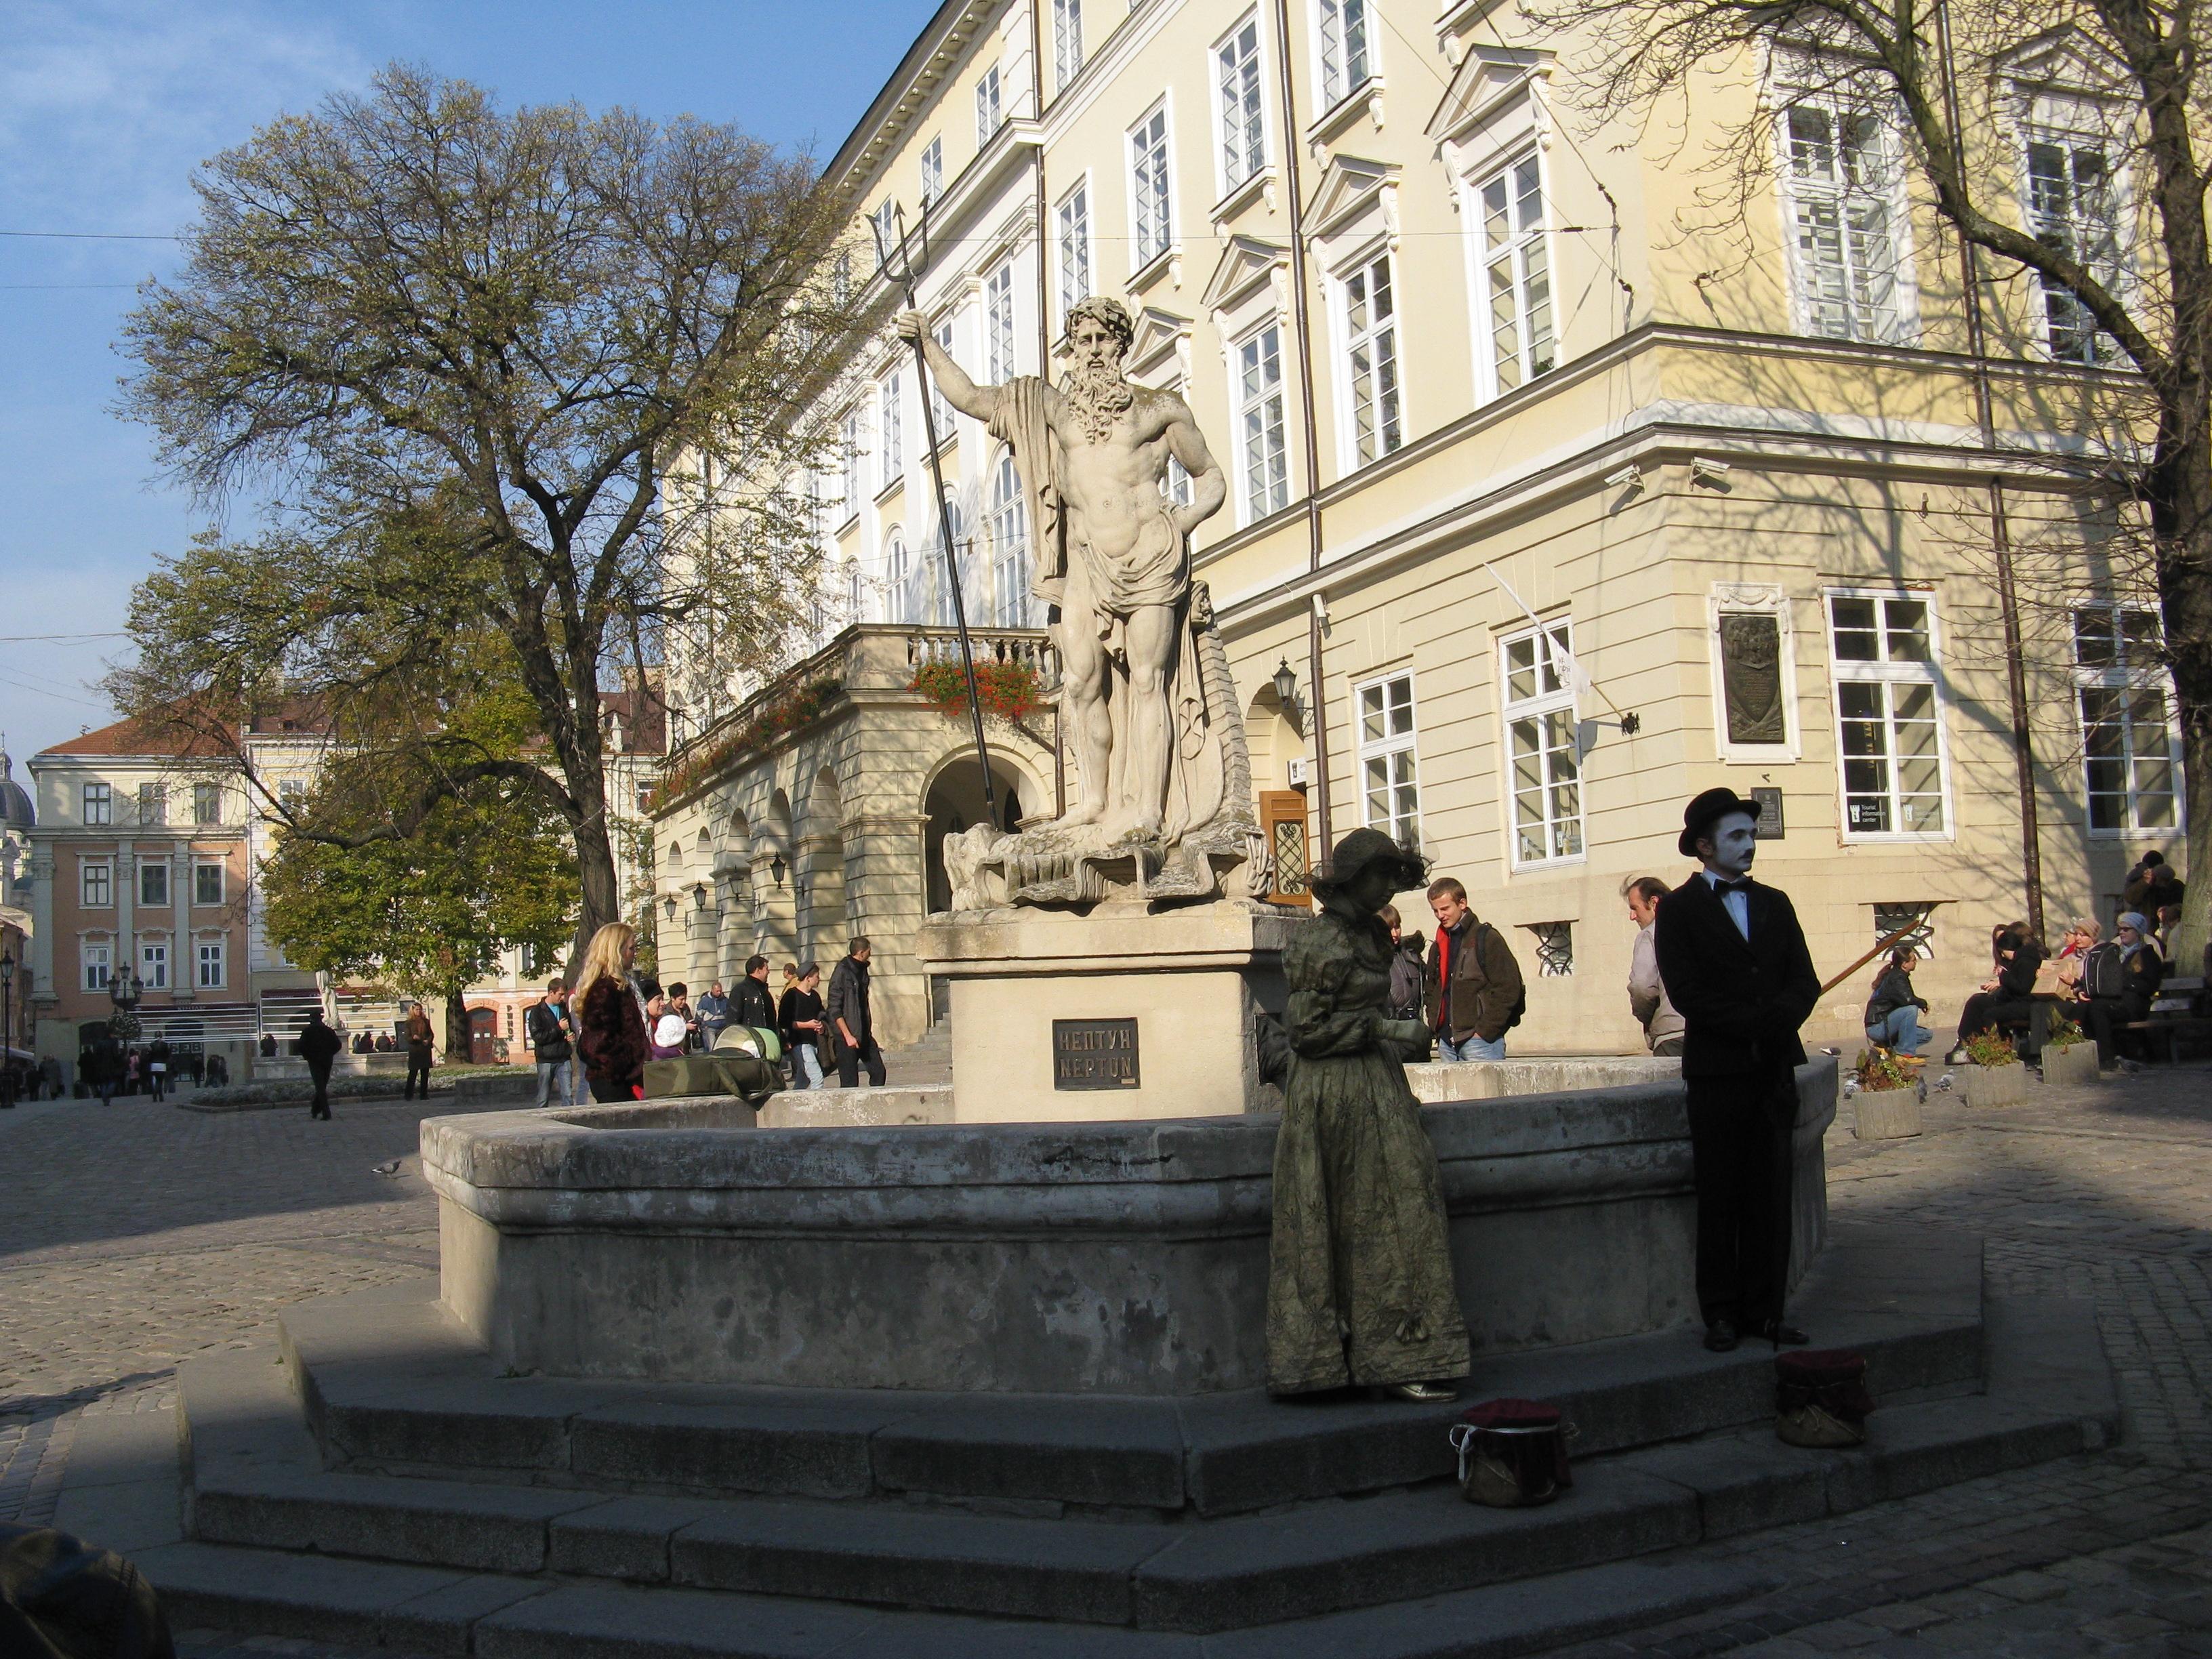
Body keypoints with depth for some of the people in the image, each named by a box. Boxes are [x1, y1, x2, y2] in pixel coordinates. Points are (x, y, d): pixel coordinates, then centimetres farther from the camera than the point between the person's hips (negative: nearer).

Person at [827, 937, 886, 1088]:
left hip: (864, 1034, 8)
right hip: (848, 1035, -8)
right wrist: (848, 1036, -19)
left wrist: (869, 1027, 14)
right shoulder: (842, 972, -13)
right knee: (850, 1083, -5)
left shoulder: (862, 970, 11)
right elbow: (834, 1009, -16)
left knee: (878, 1072, 5)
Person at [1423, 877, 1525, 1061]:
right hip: (1447, 1042, 6)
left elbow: (1508, 990, -10)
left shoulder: (1487, 938, -3)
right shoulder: (1438, 947, 18)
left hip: (1481, 1040, -6)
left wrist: (1484, 1031, -14)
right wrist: (1436, 1027, 10)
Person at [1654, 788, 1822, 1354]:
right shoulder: (1678, 910, 0)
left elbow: (1805, 982, 8)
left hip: (1775, 1068, 4)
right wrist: (1758, 1022, -14)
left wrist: (1781, 1017, -13)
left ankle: (1765, 1309, 12)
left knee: (1772, 1196, 5)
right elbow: (1686, 993, -10)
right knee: (1720, 1198, 2)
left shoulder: (1774, 903, 15)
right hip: (1716, 1070, -4)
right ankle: (1721, 1313, 8)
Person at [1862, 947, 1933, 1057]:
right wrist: (1923, 1003, -13)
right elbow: (1906, 1000, -31)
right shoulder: (1895, 978, -16)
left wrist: (1921, 1003, -3)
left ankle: (1886, 1046, 8)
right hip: (1876, 1027, -10)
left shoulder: (1897, 975, 14)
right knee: (1911, 1009, -30)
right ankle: (1905, 1053, -22)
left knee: (1927, 1035, 8)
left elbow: (1908, 999, 17)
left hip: (1885, 1024, 10)